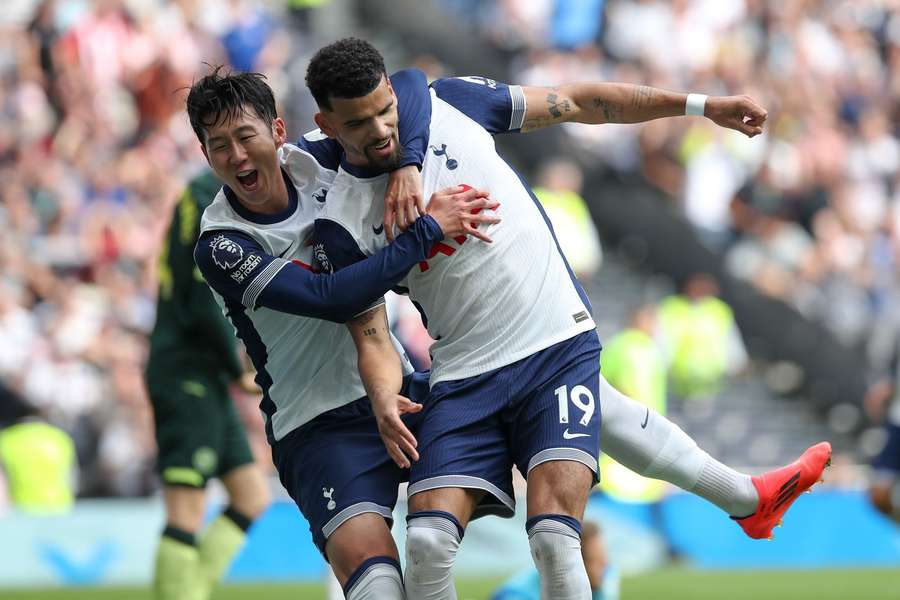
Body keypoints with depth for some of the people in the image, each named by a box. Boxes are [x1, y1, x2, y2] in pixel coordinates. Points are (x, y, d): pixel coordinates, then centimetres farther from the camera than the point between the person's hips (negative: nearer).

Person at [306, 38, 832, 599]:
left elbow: (578, 103, 9)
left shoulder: (449, 103, 0)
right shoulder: (342, 225, -3)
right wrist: (383, 397, -22)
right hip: (464, 378, 1)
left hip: (560, 348, 0)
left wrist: (700, 105, 9)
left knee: (553, 536, -18)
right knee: (428, 541, -17)